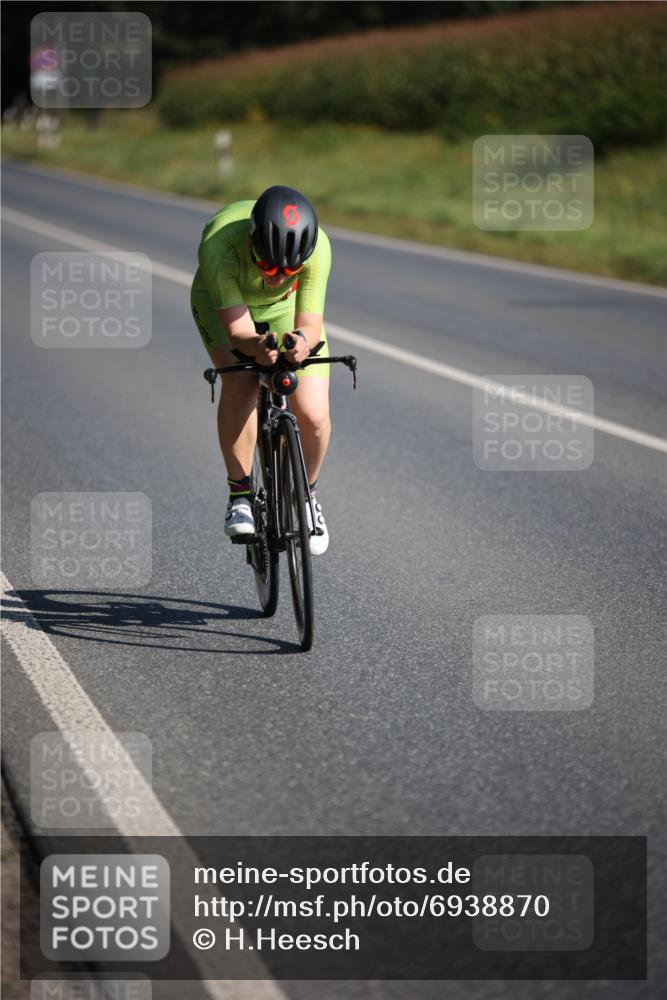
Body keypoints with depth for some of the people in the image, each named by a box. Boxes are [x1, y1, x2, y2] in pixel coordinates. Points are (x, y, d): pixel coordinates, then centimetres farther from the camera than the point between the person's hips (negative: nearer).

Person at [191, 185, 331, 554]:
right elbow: (236, 325, -38)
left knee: (313, 414, -16)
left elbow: (310, 323, -35)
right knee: (240, 384, -30)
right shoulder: (219, 244, -41)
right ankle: (240, 493, -10)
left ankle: (306, 495, 14)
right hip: (222, 302, -1)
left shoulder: (317, 247, -37)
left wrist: (303, 340, -58)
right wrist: (256, 346, -60)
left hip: (286, 306, 1)